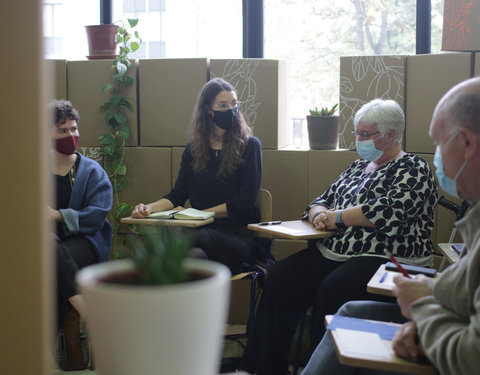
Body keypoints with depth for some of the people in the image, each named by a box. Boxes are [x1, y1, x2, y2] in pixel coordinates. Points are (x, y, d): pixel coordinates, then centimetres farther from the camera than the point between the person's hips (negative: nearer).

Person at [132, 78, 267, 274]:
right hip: (202, 230, 3)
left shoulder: (250, 146, 5)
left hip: (241, 234, -3)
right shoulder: (193, 150, 17)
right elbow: (177, 195, 13)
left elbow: (243, 204, -1)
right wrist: (149, 207, -8)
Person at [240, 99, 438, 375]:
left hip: (386, 258, -7)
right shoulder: (358, 167, 23)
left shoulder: (413, 168, -1)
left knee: (332, 291, -34)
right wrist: (319, 214, 0)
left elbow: (389, 211, -18)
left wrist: (337, 217, -8)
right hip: (334, 252, 7)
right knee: (280, 280, -14)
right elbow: (323, 200, 26)